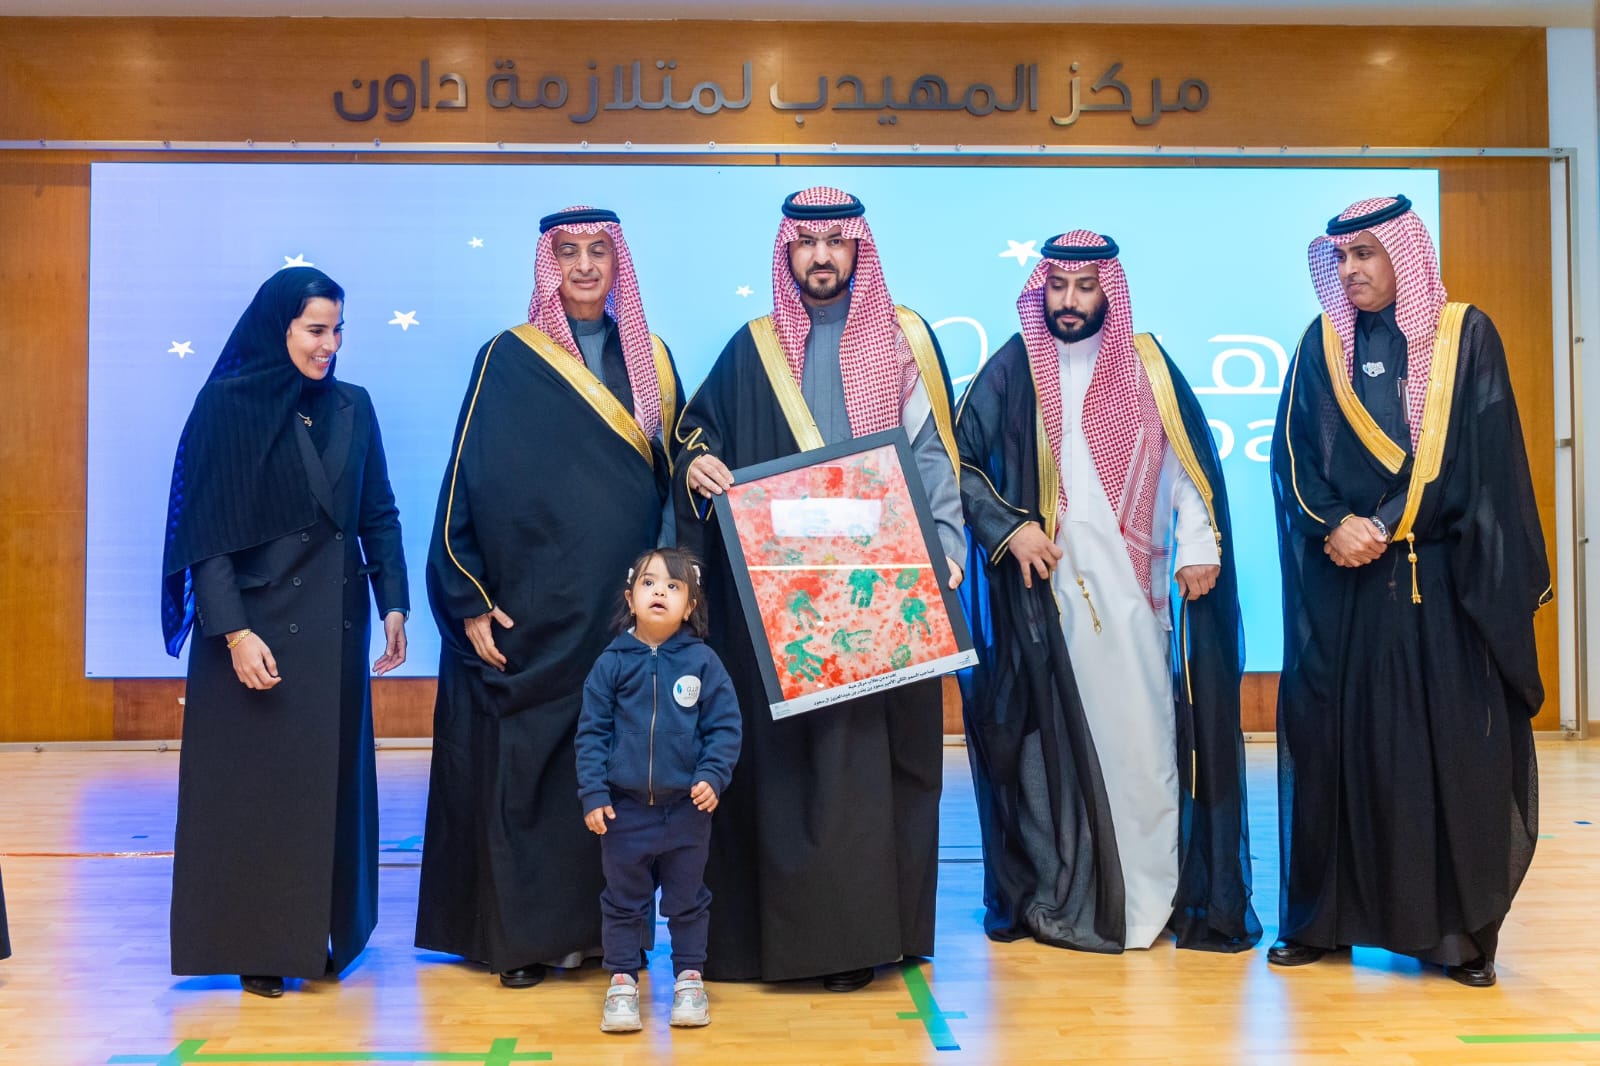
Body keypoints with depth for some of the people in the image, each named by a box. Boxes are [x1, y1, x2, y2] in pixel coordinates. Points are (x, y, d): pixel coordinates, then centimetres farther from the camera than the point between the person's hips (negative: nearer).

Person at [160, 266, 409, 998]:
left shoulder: (353, 407, 7)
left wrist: (393, 605, 1)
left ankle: (326, 934, 21)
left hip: (335, 622, 4)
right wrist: (235, 630, -17)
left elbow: (379, 515, 9)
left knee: (332, 778, 9)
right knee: (255, 780, 2)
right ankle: (257, 946, 14)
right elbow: (206, 532, -10)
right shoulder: (227, 405, -6)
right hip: (257, 619, -4)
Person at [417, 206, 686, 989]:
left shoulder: (649, 360, 11)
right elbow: (466, 482, -3)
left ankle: (606, 922, 19)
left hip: (627, 605, 3)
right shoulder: (507, 359, 0)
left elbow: (675, 475, 14)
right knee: (524, 764, 1)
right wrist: (469, 602, -9)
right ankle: (524, 932, 14)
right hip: (533, 608, -3)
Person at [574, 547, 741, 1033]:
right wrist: (593, 793, -7)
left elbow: (724, 726, -3)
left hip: (687, 808, 0)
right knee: (623, 901, 12)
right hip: (624, 807, 0)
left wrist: (713, 777, -14)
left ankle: (689, 978, 29)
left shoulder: (703, 662, -5)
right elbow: (591, 732, -2)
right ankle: (622, 981, 26)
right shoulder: (611, 663, -4)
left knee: (687, 899, 14)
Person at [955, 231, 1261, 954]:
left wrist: (1199, 547, 0)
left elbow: (1191, 459, 9)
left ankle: (1149, 898, 11)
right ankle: (1056, 900, 12)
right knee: (1052, 737, 1)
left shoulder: (1147, 365, 8)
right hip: (1044, 583, -1)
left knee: (1143, 730, 0)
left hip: (1132, 585, 1)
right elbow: (959, 459, 5)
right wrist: (1006, 528, -7)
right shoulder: (1014, 369, 4)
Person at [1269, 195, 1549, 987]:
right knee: (1333, 743, 1)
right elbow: (1292, 454, 1)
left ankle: (1461, 929, 11)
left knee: (1453, 748, -1)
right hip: (1342, 581, 2)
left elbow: (1476, 456, -5)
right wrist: (1335, 525, -16)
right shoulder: (1321, 344, 9)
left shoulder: (1466, 336, 4)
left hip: (1443, 580, -1)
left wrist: (1383, 528, -13)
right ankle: (1320, 916, 12)